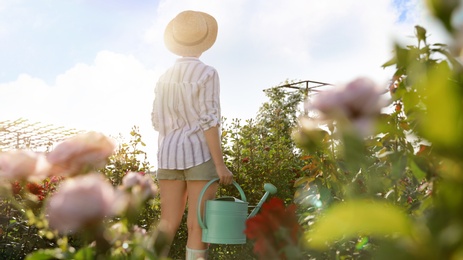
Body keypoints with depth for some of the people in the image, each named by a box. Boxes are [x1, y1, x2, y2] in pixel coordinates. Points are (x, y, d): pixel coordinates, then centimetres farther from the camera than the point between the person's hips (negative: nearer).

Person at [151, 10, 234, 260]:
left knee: (168, 225, 6)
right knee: (199, 227, -3)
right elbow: (208, 120, -15)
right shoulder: (207, 73, -8)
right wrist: (220, 164, -15)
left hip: (170, 155, 6)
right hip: (201, 155, -6)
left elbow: (157, 121, 13)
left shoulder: (165, 78, 11)